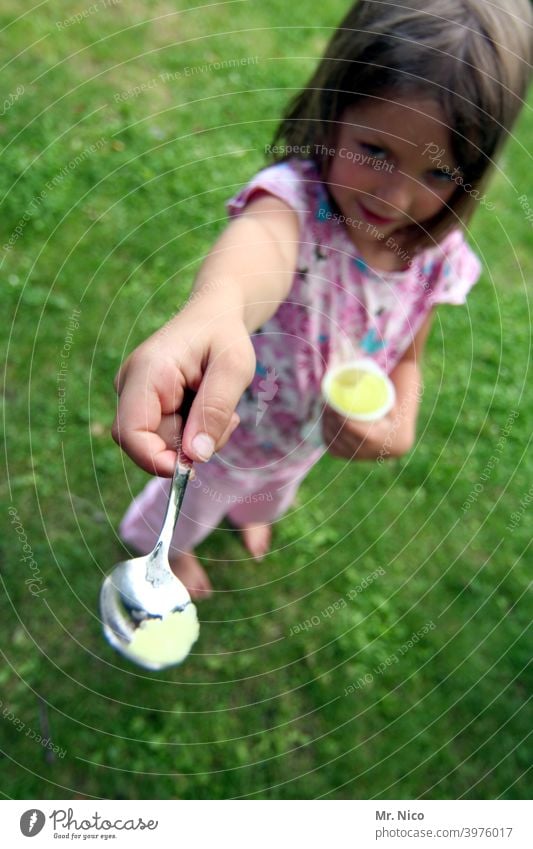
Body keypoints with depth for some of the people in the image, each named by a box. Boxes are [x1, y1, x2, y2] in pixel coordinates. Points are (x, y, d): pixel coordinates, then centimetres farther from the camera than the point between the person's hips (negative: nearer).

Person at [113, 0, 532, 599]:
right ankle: (164, 542, 67)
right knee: (192, 500, 28)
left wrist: (400, 428, -24)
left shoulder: (437, 255, -19)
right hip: (225, 425, -5)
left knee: (276, 486, 39)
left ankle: (252, 510, 79)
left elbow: (406, 358, -4)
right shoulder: (296, 193, -37)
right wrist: (213, 310, -86)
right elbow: (263, 236, -63)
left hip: (317, 439, 6)